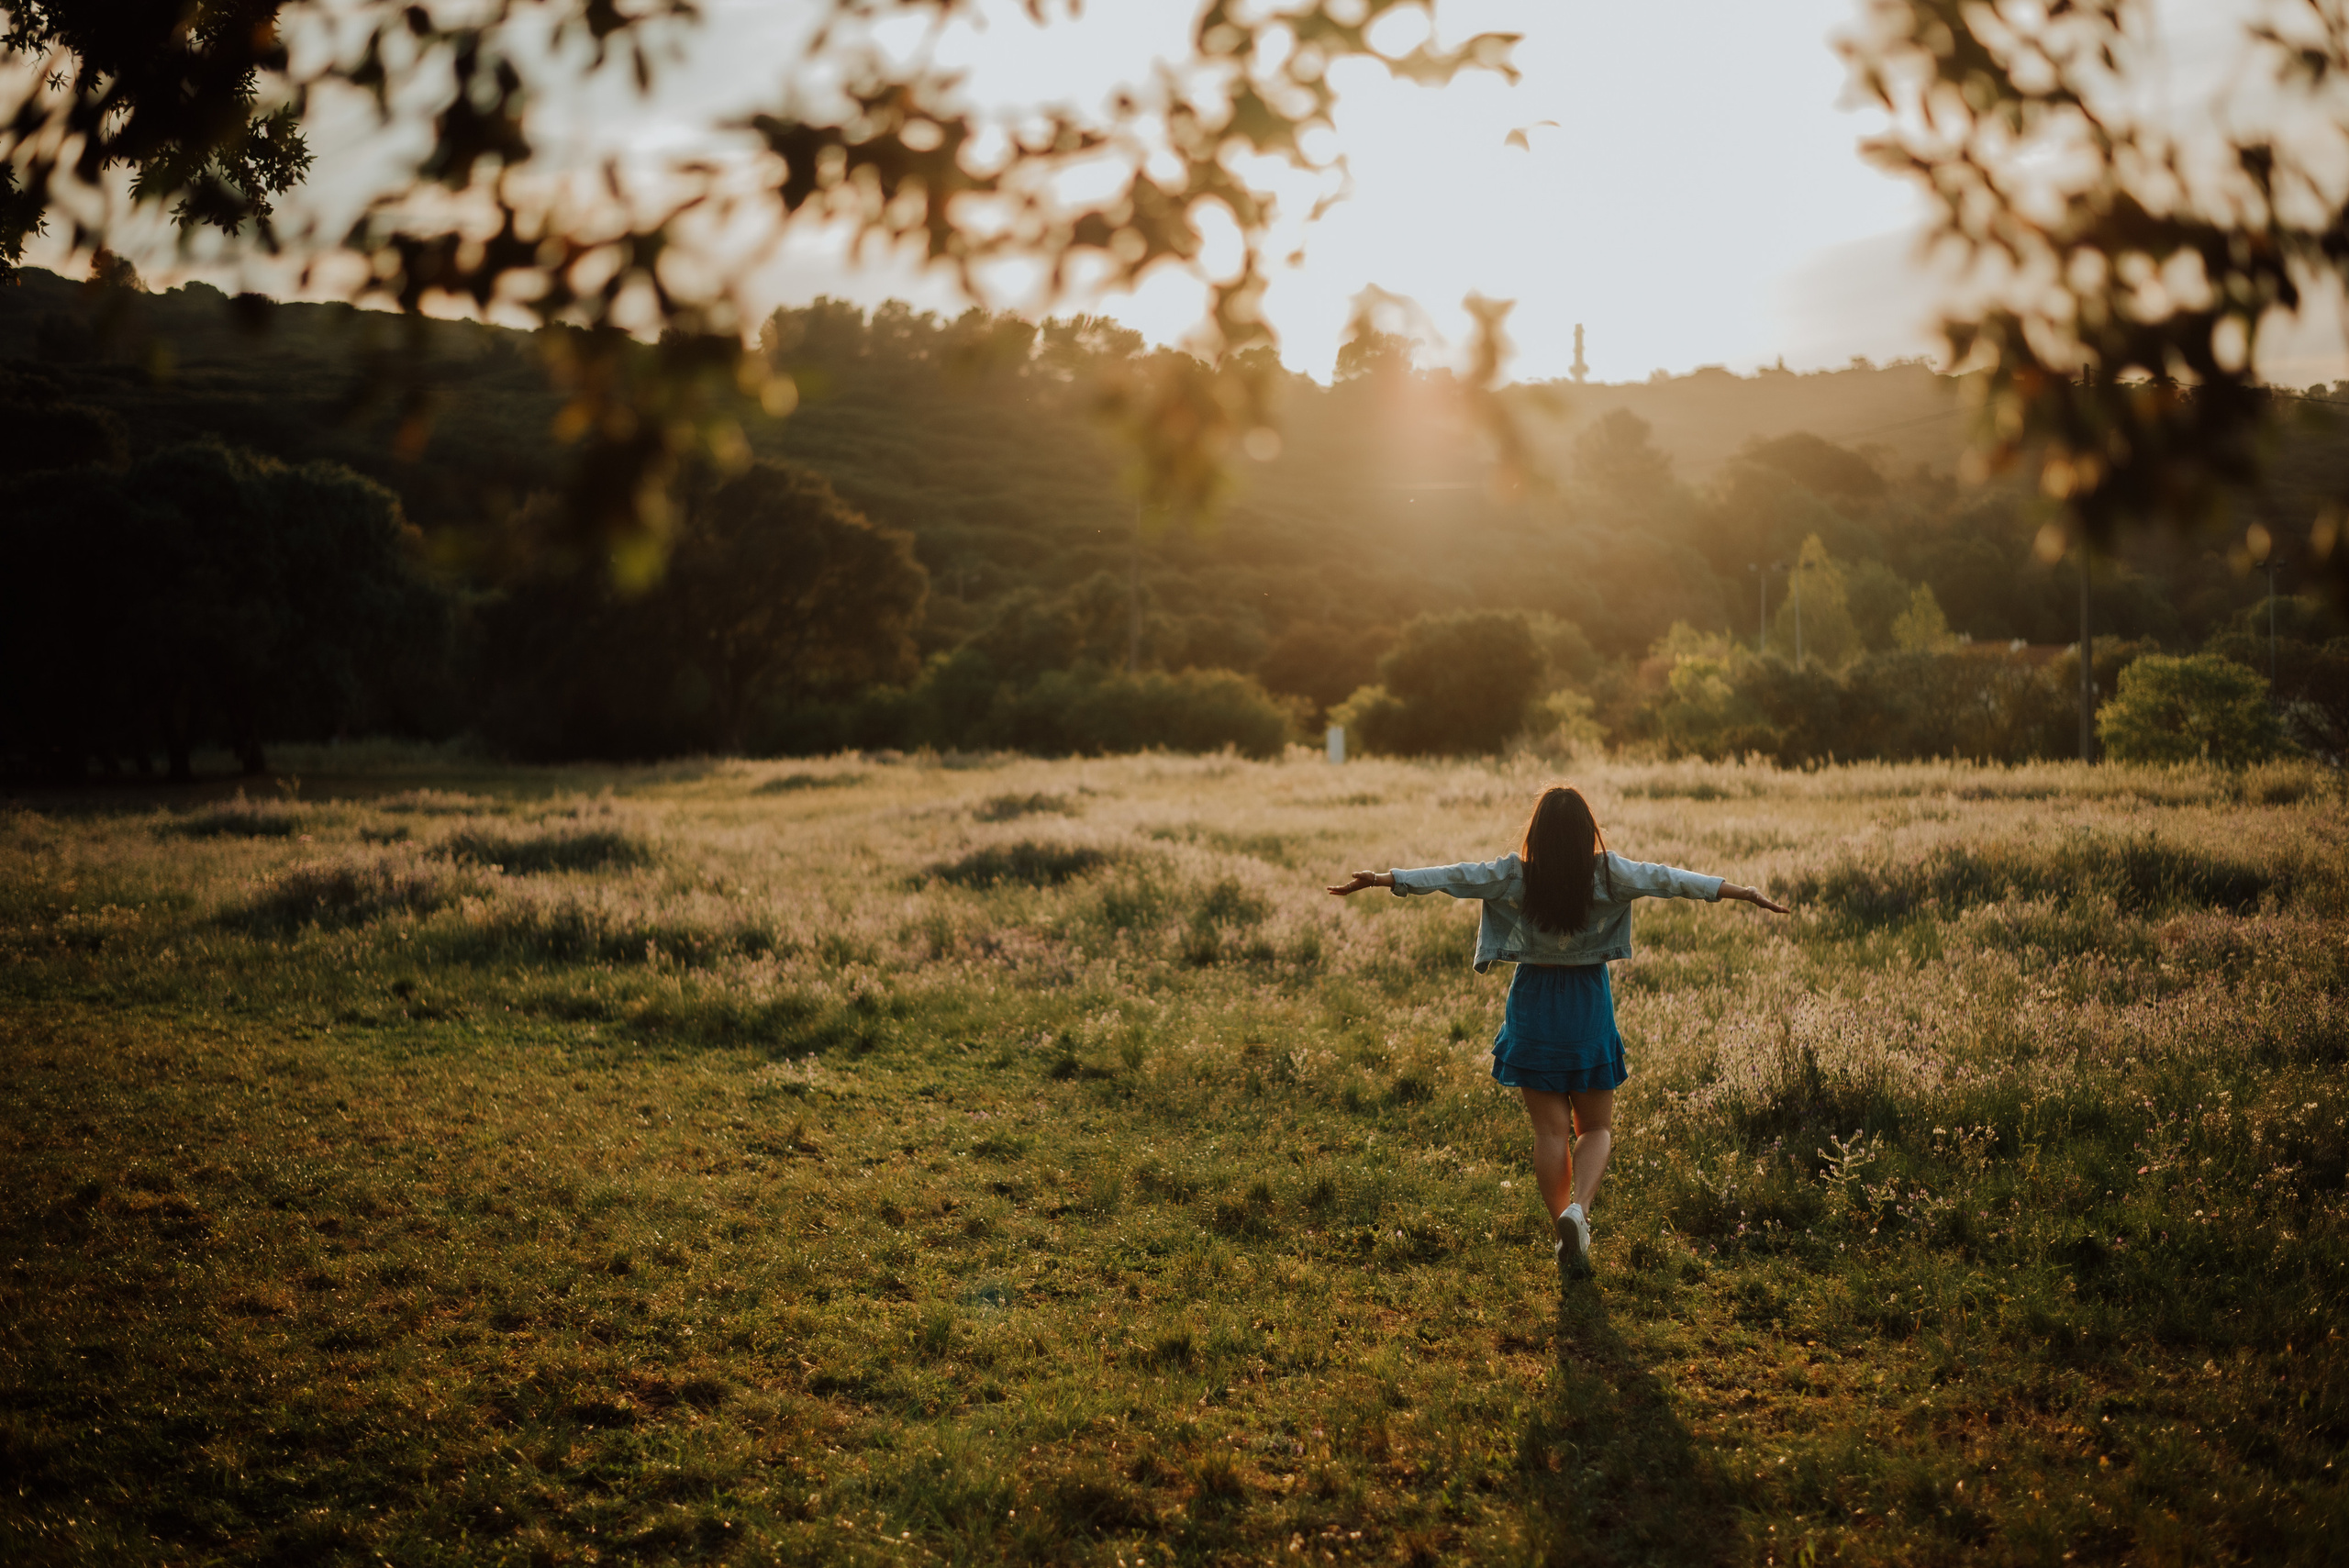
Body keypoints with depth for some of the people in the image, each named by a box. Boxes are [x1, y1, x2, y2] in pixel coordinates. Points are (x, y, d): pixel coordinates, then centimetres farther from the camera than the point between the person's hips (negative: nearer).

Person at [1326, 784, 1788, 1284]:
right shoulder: (1607, 873, -10)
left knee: (1550, 1130, 7)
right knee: (1596, 1126, 12)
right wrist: (1739, 892, -4)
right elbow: (1668, 879, -9)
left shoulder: (1515, 874, -10)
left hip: (1534, 1002, 0)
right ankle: (1578, 1208, -14)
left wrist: (1382, 879, -2)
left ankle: (1566, 1241, 8)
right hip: (1589, 1003, 0)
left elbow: (1455, 876, -8)